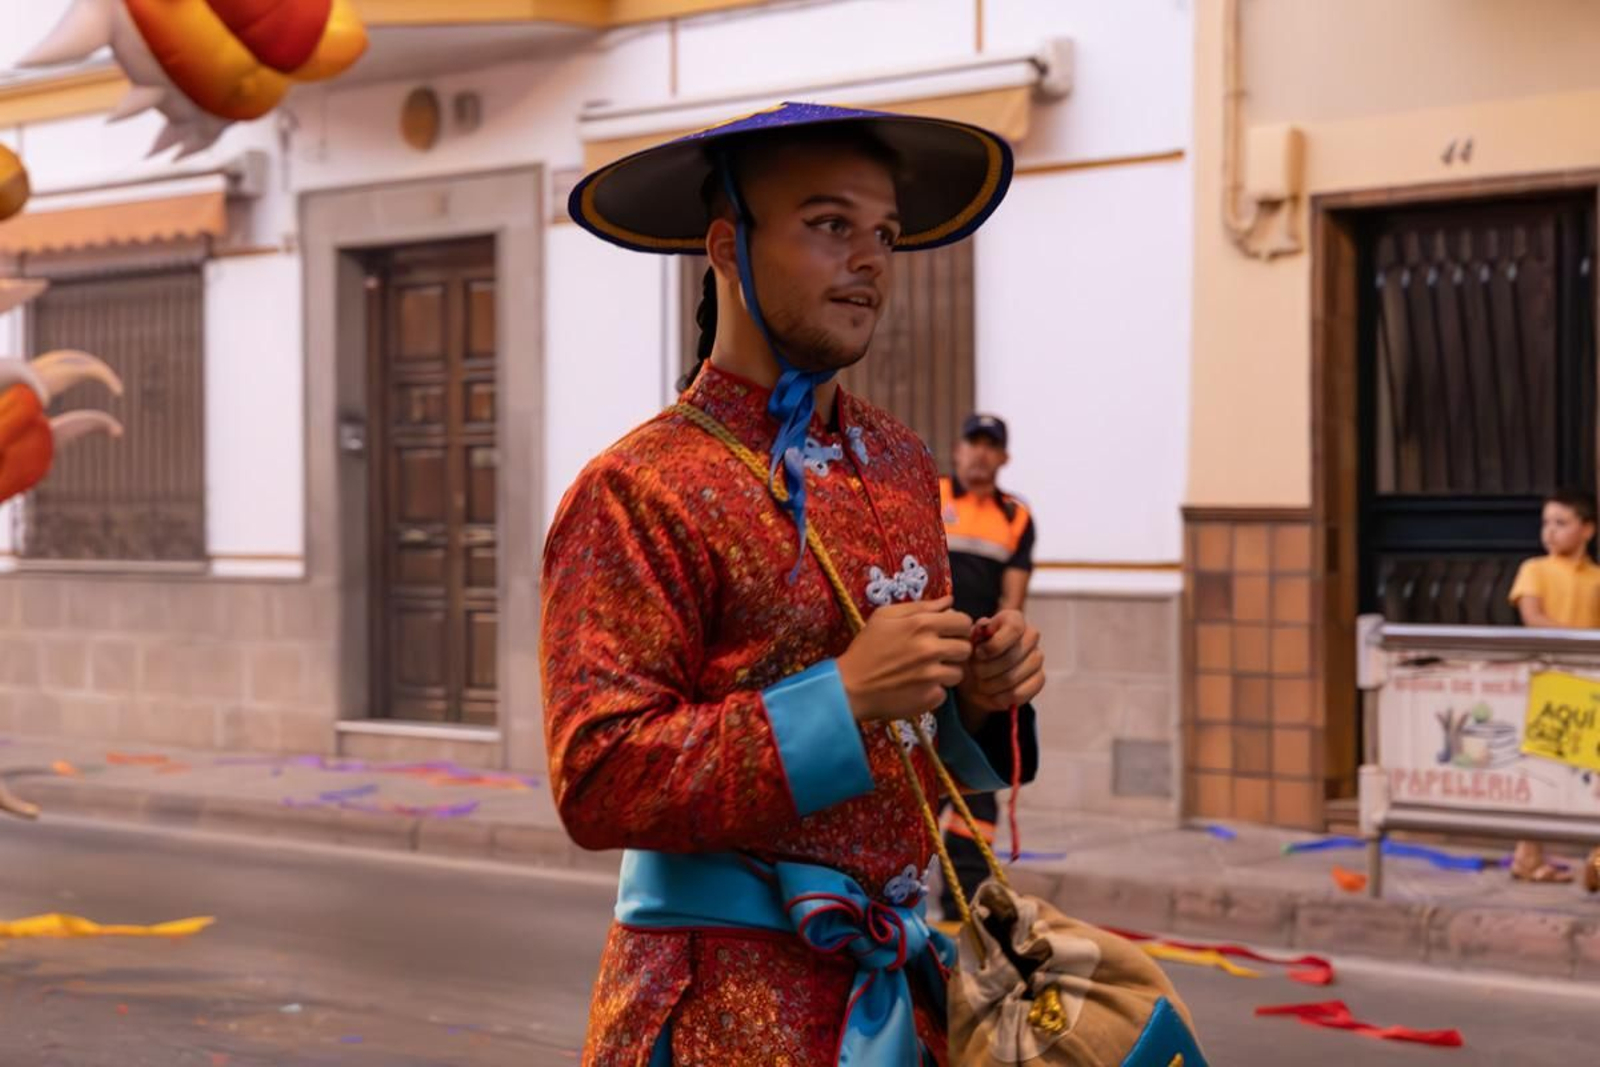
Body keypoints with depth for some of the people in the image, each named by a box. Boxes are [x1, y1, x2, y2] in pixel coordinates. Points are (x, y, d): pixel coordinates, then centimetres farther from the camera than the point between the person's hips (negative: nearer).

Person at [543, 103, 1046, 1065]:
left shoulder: (904, 467, 9)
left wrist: (980, 695, -3)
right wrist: (845, 694, -23)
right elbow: (598, 784, -18)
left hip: (898, 983, 6)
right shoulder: (636, 493, -12)